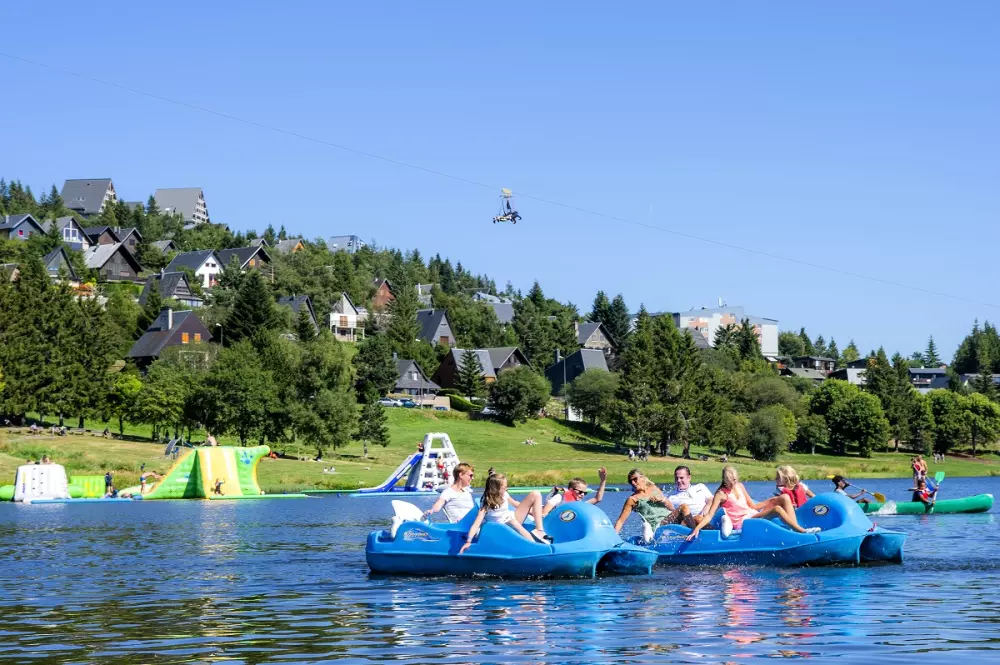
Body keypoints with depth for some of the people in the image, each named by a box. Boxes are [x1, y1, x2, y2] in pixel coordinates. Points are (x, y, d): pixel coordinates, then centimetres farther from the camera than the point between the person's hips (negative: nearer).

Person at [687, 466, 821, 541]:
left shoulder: (740, 486, 14)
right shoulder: (721, 494, -6)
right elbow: (709, 515, -13)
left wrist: (770, 501, 7)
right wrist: (697, 528, -27)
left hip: (753, 514, 8)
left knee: (785, 498, -5)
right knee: (777, 509, -28)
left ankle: (796, 527, -21)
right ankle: (803, 531, -27)